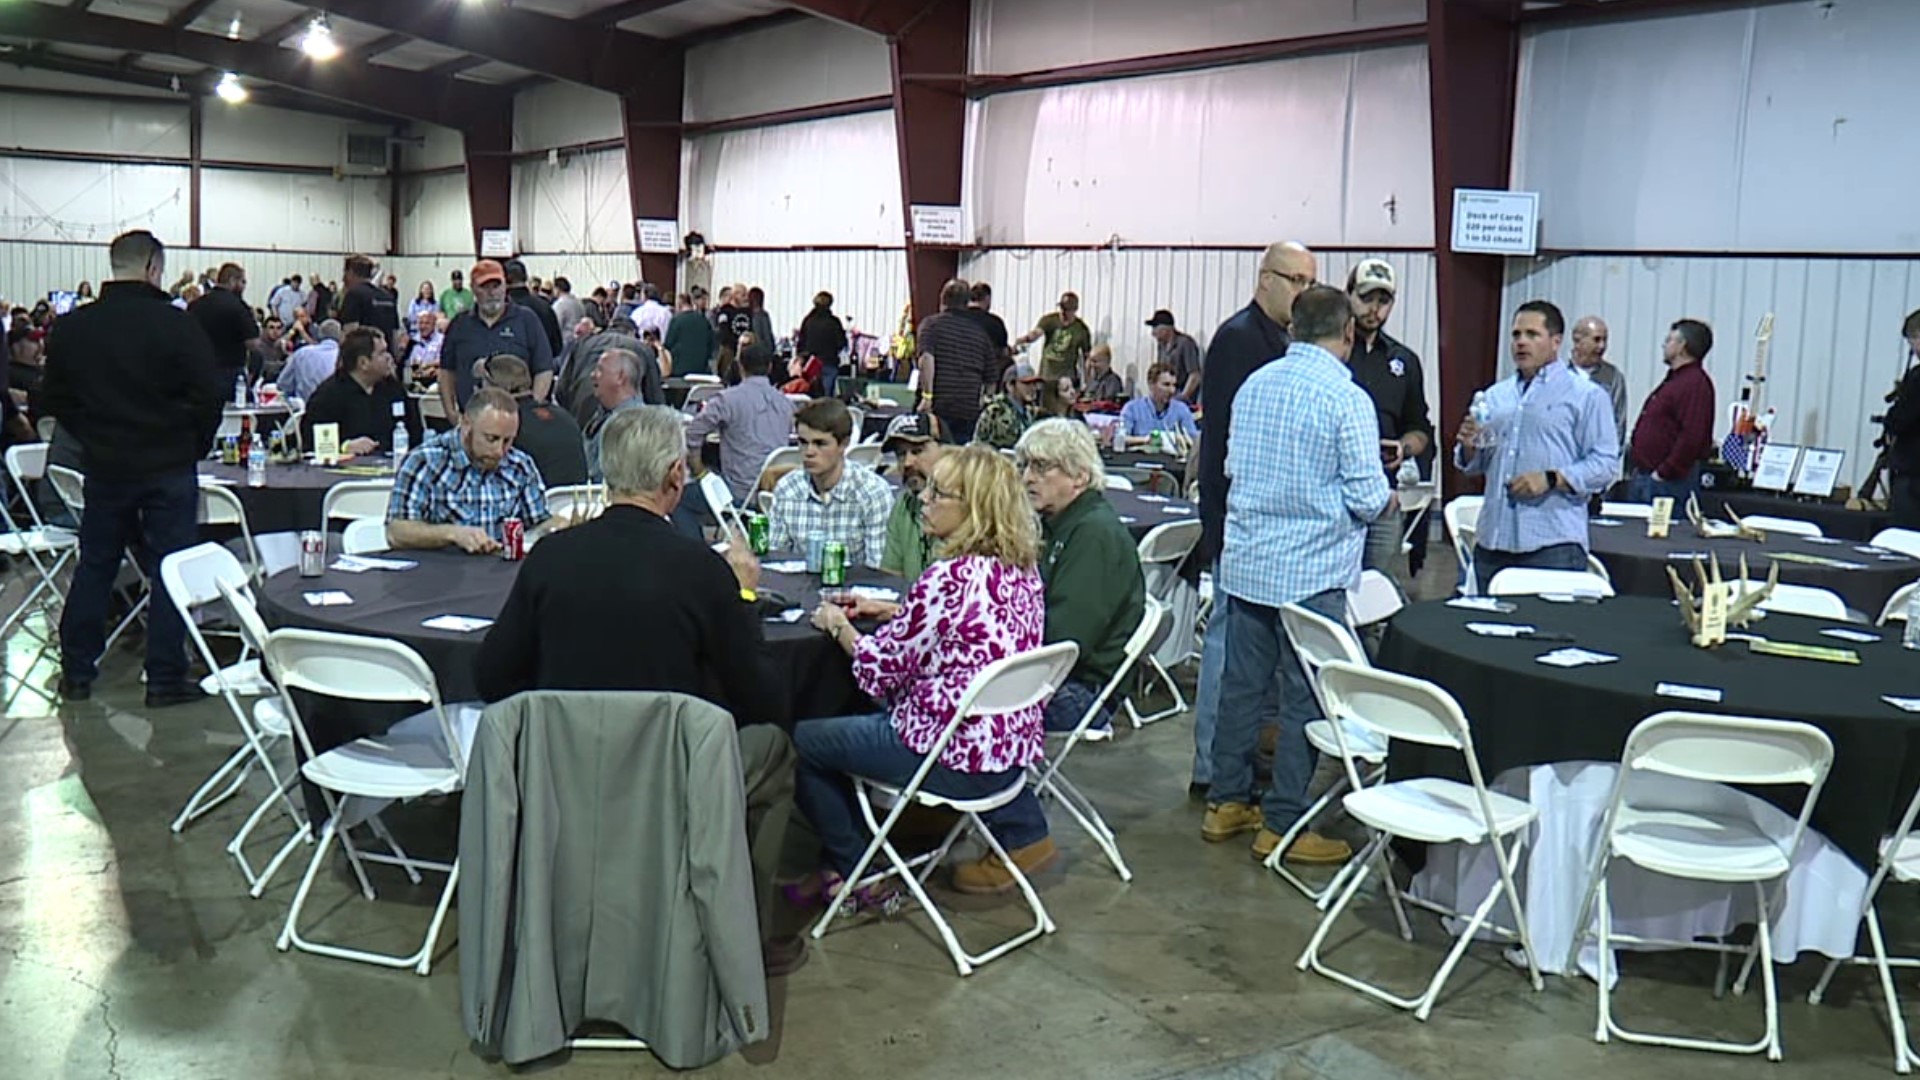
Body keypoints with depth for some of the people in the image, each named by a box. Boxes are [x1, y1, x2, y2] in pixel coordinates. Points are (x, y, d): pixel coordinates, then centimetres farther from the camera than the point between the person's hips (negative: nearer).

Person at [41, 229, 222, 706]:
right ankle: (165, 679, 6)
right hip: (169, 469, -4)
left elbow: (54, 398, 7)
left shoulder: (71, 327, 0)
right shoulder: (179, 326, -14)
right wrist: (194, 448, 3)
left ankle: (76, 672, 23)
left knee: (94, 566, 15)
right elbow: (209, 397, -13)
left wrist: (93, 438, 18)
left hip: (103, 466, 4)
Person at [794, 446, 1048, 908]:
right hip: (1015, 748, 9)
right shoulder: (1023, 568, 1)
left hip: (957, 758, -9)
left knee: (799, 740, 6)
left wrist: (837, 625, 3)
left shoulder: (950, 578, -24)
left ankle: (855, 873, 20)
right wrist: (891, 612, 15)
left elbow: (878, 671, -14)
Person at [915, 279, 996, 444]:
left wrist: (926, 396, -17)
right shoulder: (980, 332, 15)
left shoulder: (931, 324, 3)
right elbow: (990, 379, 18)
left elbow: (927, 359, -14)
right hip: (971, 410, 3)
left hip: (938, 406, -3)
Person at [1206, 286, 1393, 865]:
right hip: (1311, 572, -6)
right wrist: (1385, 496, 7)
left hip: (1246, 562, 6)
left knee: (1243, 682, 15)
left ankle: (1227, 801, 25)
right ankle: (1281, 824, 8)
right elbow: (1367, 497, -14)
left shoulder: (1254, 384, 5)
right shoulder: (1347, 399, -14)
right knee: (1304, 698, 2)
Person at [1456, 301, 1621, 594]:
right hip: (1492, 540, 5)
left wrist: (1551, 479, -17)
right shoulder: (1495, 395, 19)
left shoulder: (1586, 396, 3)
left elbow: (1605, 464, -5)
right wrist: (1468, 447, 1)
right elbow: (1474, 466, 24)